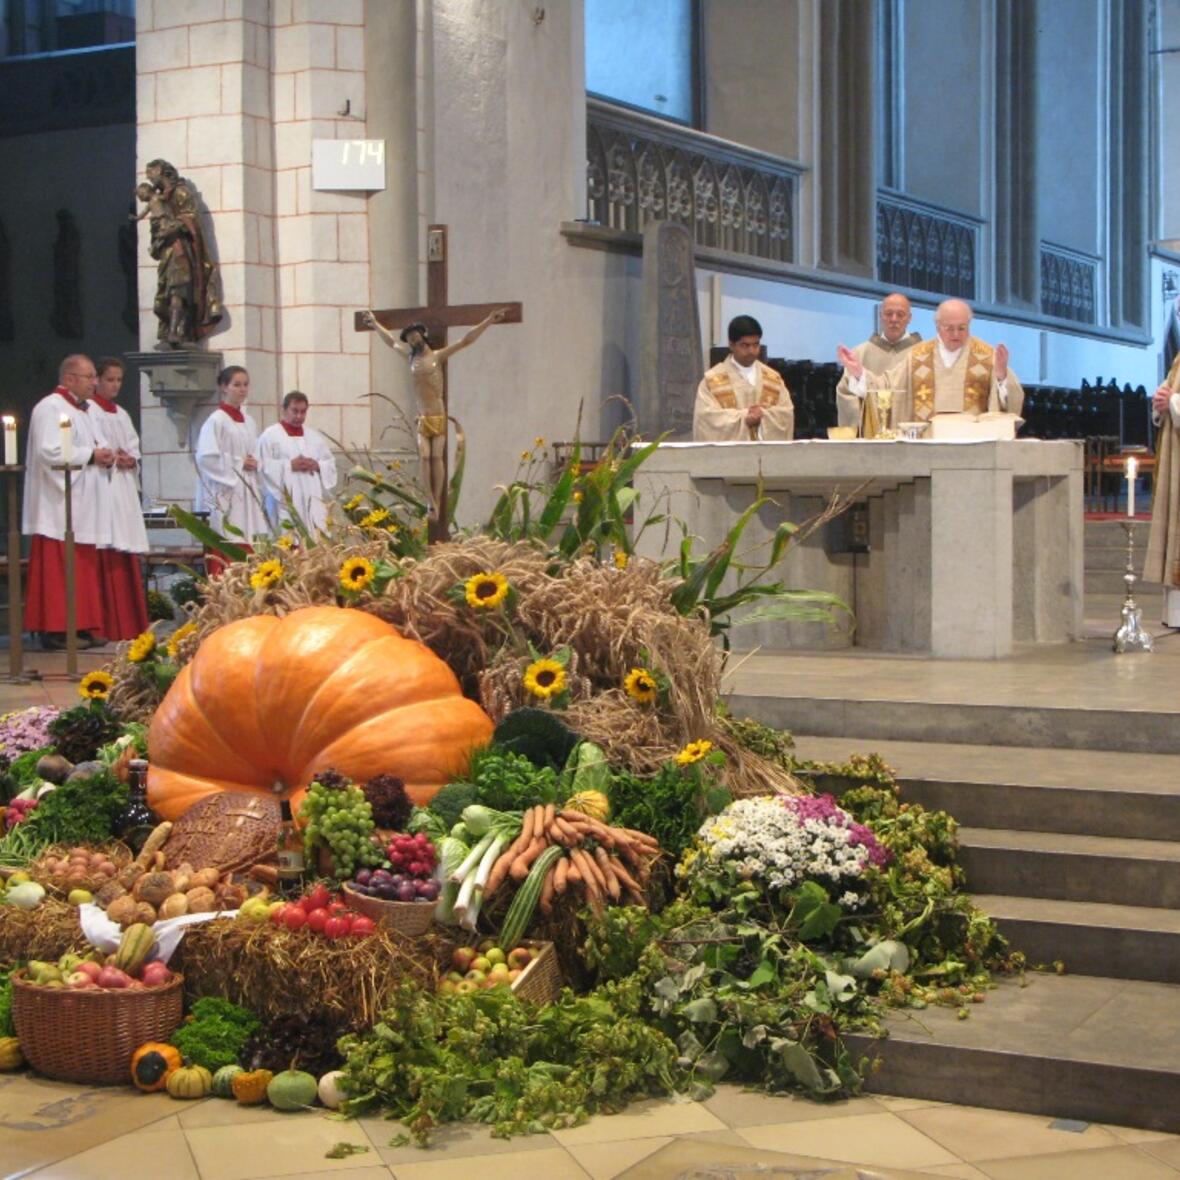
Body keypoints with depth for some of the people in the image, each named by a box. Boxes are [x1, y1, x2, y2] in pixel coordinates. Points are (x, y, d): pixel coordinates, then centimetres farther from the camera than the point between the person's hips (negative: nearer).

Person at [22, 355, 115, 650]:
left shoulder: (84, 410, 19)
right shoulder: (50, 408, -11)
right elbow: (49, 451, -22)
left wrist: (103, 455, 5)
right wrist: (91, 455, -16)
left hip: (82, 503, 9)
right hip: (58, 505, -9)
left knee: (84, 567, 9)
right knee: (59, 568, -8)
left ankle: (83, 626, 13)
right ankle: (57, 630, -6)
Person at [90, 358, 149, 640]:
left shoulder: (122, 414, 22)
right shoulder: (89, 411, 0)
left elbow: (134, 448, 17)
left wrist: (130, 460, -3)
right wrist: (112, 459, -17)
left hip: (125, 487, 7)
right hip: (101, 487, -7)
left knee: (127, 558, 4)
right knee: (107, 558, -13)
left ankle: (130, 624, 6)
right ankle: (110, 625, -15)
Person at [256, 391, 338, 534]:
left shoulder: (315, 436, 18)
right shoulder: (269, 435, 1)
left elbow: (331, 464, 16)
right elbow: (264, 466, -8)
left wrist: (317, 465, -4)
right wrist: (290, 465, -14)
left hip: (313, 501, 5)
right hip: (286, 502, -5)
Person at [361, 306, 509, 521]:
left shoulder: (438, 356, 1)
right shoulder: (411, 357, 14)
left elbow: (466, 341, -4)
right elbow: (391, 341, 30)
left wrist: (488, 322, -10)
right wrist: (375, 324, 41)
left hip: (438, 416, -4)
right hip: (422, 418, 4)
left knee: (437, 457, -9)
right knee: (424, 457, -10)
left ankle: (437, 502, -8)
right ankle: (431, 503, -13)